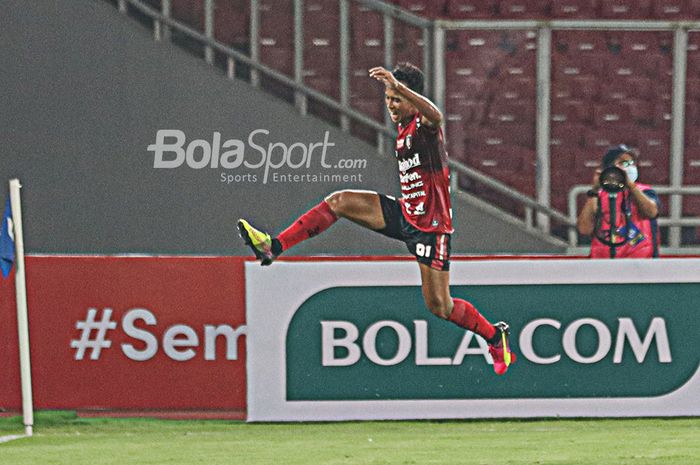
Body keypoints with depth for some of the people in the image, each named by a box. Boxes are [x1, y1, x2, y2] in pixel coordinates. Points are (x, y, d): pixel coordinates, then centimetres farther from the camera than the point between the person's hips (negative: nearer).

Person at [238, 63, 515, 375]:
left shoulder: (424, 125, -17)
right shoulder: (403, 129, 9)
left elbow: (435, 116, -45)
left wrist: (399, 85, -55)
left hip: (430, 225, -8)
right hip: (405, 213, 8)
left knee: (438, 306, -4)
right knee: (339, 201, -8)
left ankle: (496, 336, 20)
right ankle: (274, 247, -9)